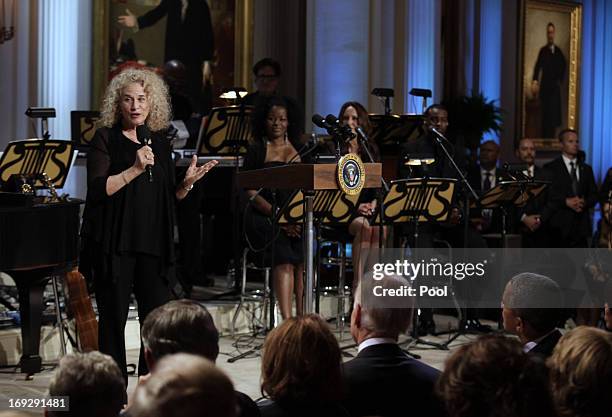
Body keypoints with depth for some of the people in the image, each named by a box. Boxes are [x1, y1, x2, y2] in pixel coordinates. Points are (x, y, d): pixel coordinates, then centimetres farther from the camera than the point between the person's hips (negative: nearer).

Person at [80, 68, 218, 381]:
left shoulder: (160, 141, 14)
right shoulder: (106, 139, 0)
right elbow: (98, 189, -13)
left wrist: (187, 183, -2)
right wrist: (135, 169, -23)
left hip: (153, 245, 4)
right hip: (114, 245, -4)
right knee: (113, 320, 1)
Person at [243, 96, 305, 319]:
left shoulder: (298, 150, 17)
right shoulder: (256, 151, 6)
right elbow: (251, 193, -2)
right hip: (264, 216, -3)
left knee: (305, 254, -26)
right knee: (284, 257, -29)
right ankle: (287, 320, -35)